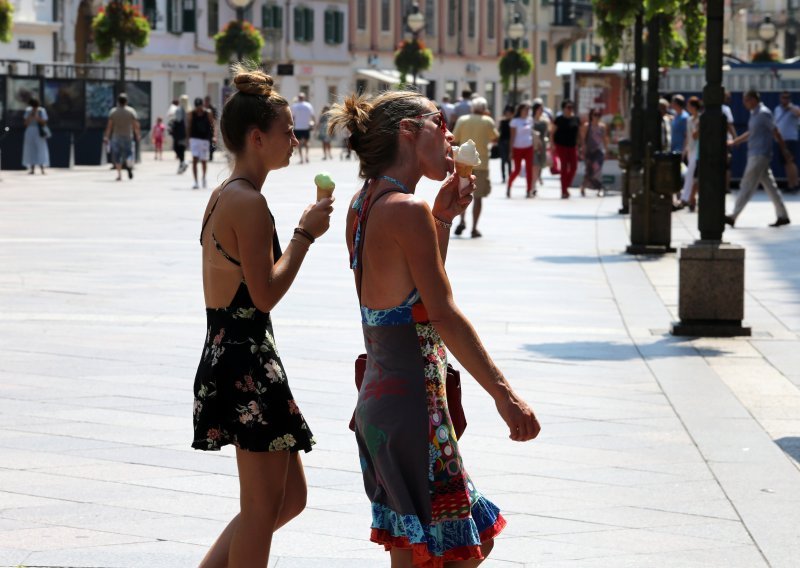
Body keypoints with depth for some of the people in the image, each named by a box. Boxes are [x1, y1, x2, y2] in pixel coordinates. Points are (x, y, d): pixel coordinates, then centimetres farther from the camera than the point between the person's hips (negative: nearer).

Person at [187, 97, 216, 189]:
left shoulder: (208, 113, -1)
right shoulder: (191, 114, -1)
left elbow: (212, 125, 0)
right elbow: (188, 127, 5)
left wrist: (214, 136, -13)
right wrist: (188, 139, 2)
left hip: (205, 139, 1)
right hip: (194, 139, -1)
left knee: (204, 161, 10)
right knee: (194, 160, -13)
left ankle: (204, 178, 36)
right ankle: (196, 182, -13)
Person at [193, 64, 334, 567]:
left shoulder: (223, 196, 14)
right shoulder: (249, 202, -16)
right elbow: (266, 293, -19)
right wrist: (305, 234, -11)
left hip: (226, 352, 10)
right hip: (248, 361, -10)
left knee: (290, 497, 16)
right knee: (264, 507, 0)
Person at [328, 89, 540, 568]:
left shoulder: (364, 204, 11)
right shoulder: (408, 210, -16)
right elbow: (445, 316, -20)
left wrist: (441, 221, 16)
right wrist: (505, 394, -18)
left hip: (378, 398, 10)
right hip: (413, 403, -10)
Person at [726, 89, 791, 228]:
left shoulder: (763, 113, -13)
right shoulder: (755, 114, 15)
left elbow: (776, 133, -11)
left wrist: (785, 152, -8)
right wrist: (734, 142, 27)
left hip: (760, 155, -10)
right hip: (754, 155, 10)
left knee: (747, 186, -9)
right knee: (769, 186, 10)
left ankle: (733, 216, -9)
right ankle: (783, 216, 13)